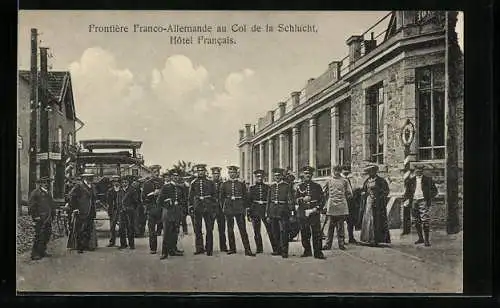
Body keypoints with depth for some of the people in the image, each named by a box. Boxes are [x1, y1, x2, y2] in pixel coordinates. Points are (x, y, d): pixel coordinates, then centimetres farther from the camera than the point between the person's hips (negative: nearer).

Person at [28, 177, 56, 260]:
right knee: (39, 236, -9)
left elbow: (52, 205, 26)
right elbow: (31, 206, -11)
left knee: (47, 235, 10)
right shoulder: (35, 193, -8)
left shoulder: (48, 193, 17)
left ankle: (42, 252, 22)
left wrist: (52, 215, 18)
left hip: (48, 219, 8)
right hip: (40, 219, -8)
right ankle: (34, 254, -1)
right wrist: (35, 216, -13)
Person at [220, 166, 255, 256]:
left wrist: (244, 208, 3)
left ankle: (247, 250, -6)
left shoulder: (241, 184, 7)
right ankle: (232, 248, 17)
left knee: (243, 229, -5)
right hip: (228, 208, 1)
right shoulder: (224, 184, 8)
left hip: (239, 209, -1)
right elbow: (221, 197, 13)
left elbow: (245, 197, 9)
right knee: (230, 229, 6)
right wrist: (224, 206, 5)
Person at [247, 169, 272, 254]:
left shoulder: (267, 187, 9)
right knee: (256, 231, 5)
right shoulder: (251, 188, 10)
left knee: (270, 229, -6)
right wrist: (248, 212, 4)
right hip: (255, 210, 1)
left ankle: (275, 248, -2)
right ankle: (259, 248, 15)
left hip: (265, 209, -1)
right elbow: (249, 200, 10)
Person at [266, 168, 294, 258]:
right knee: (275, 233, 9)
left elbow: (290, 200, -3)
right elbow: (268, 201, 16)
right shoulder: (271, 187, 14)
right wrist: (267, 215, 13)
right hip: (273, 213, 5)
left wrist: (292, 213, -10)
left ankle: (284, 251, -4)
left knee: (283, 232, -9)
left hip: (283, 212, -4)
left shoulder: (287, 186, 1)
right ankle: (278, 249, 22)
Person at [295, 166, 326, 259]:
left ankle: (318, 252, -3)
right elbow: (296, 199, 9)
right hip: (303, 213, 1)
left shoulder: (317, 186, 9)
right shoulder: (299, 187, 12)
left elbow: (322, 199, 8)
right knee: (304, 233, 3)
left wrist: (317, 208, -6)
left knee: (317, 233, -7)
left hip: (314, 212, -1)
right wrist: (303, 199, -11)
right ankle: (307, 251, 16)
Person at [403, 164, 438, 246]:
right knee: (417, 221, 8)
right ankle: (420, 238, 20)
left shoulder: (428, 179, 4)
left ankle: (426, 240, -7)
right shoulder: (411, 180, 12)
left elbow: (434, 190, 8)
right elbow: (407, 191, 21)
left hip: (423, 201, -4)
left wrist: (429, 197, -6)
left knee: (425, 221, -12)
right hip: (414, 201, 4)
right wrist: (408, 199, 6)